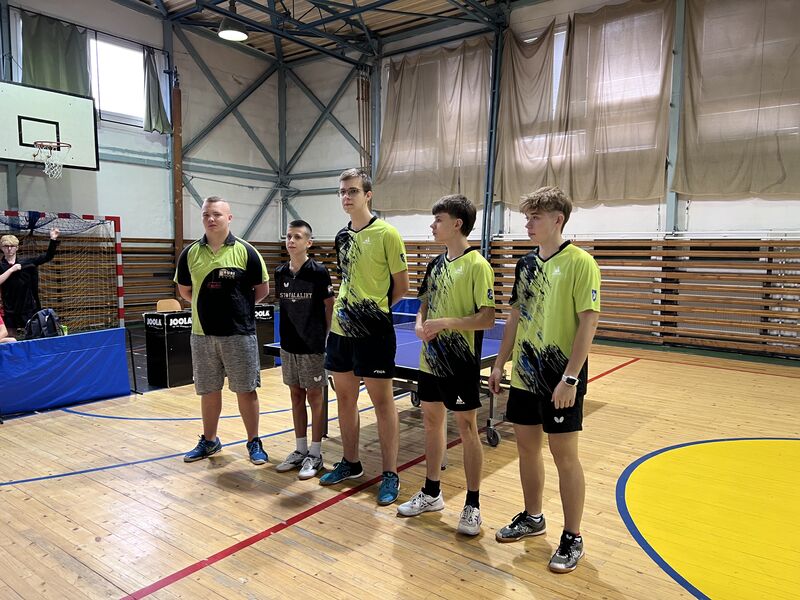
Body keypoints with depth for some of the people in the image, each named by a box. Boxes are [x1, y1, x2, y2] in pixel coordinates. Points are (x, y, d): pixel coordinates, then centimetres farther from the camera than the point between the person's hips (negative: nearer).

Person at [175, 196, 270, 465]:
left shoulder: (245, 251, -5)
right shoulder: (190, 252, 3)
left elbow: (262, 289, 2)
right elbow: (184, 290, 15)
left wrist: (237, 305, 3)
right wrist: (207, 305, 8)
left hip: (239, 334, -3)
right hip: (202, 334, 3)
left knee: (245, 390, 4)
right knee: (208, 391, 14)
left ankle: (254, 442, 18)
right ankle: (209, 441, 31)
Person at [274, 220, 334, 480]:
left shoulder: (318, 272, -10)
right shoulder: (280, 273, 5)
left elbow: (329, 306, -5)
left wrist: (325, 336, -4)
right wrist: (289, 331, 8)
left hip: (312, 346, -5)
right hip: (288, 344, 5)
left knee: (314, 396, 3)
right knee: (296, 395, 13)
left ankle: (315, 454, 14)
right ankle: (300, 450, 25)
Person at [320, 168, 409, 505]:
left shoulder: (386, 234, -9)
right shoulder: (342, 236, 11)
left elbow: (402, 285, -5)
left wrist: (377, 308, -1)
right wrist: (342, 307, 10)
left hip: (372, 333, -7)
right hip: (340, 329, 7)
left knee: (382, 402, 1)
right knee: (345, 397, 14)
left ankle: (390, 475, 13)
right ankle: (350, 463, 30)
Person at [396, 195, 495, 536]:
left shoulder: (476, 265, -13)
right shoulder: (436, 263, 10)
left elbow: (487, 318, -17)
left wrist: (445, 323, -24)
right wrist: (420, 325, -3)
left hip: (461, 363, -7)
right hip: (431, 359, 8)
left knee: (467, 428, 3)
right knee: (431, 421, 15)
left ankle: (472, 505, 17)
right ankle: (431, 493, 31)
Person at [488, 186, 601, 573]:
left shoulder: (580, 263, -11)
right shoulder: (526, 263, 9)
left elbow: (588, 322, -15)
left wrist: (570, 378, -19)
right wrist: (500, 363, 12)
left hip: (560, 379, -6)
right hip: (524, 375, 7)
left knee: (564, 454, 3)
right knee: (526, 446, 15)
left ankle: (572, 538, 19)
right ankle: (532, 518, 35)